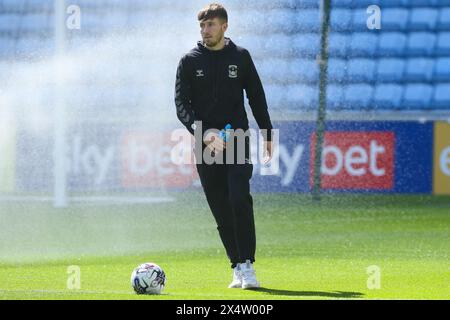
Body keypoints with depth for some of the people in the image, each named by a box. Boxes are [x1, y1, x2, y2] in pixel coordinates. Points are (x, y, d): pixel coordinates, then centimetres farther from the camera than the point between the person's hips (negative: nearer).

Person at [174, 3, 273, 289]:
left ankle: (247, 264, -14)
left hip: (238, 140, -1)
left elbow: (257, 97, 14)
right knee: (221, 210, 2)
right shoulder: (190, 61, 5)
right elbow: (181, 104, -1)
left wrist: (267, 135, 11)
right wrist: (202, 132, -17)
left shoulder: (240, 57, 7)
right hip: (205, 146, 1)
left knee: (240, 200, -17)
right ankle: (238, 267, 9)